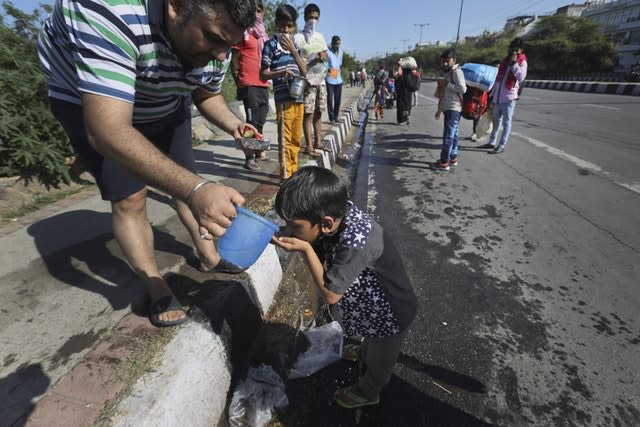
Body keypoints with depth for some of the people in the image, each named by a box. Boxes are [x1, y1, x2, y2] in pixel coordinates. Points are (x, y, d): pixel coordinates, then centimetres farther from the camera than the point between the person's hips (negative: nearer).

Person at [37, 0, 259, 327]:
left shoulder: (213, 43, -19)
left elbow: (207, 95, 0)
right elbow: (108, 131, -48)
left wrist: (233, 125, -21)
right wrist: (195, 190, -59)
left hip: (167, 106, 5)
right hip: (89, 105, -5)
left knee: (186, 182, 4)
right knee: (129, 198, -11)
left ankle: (208, 257, 23)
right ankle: (157, 291, 6)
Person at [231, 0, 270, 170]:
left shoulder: (264, 35, 21)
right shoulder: (243, 33, 1)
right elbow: (234, 60, -2)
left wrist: (269, 76, 15)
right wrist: (238, 84, -6)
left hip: (263, 85, 7)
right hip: (249, 85, -7)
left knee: (260, 121, 11)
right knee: (252, 121, -10)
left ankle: (259, 152, 21)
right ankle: (249, 157, -6)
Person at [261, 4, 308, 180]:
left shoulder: (295, 45, 19)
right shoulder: (271, 44, 0)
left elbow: (304, 71, 12)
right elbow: (263, 74, -4)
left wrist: (293, 50, 1)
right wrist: (281, 73, -20)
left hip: (299, 97, 6)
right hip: (283, 98, -6)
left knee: (296, 138, 10)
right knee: (285, 138, -7)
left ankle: (294, 171, 22)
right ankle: (285, 175, -1)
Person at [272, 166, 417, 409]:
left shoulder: (355, 241, -44)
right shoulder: (337, 214, -21)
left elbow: (330, 293, -34)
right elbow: (323, 257, -7)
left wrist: (305, 249, -34)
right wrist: (288, 235, -23)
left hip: (391, 314, -6)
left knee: (379, 361, 26)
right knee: (372, 341, 38)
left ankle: (368, 391, 53)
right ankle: (365, 353, 68)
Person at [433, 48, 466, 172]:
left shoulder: (456, 71, -9)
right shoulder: (445, 72, 19)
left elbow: (463, 89, -21)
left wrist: (447, 84, -17)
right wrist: (439, 109, 22)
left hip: (454, 108, -9)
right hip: (448, 108, 9)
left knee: (448, 135, -11)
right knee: (453, 134, 12)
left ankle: (444, 162, -11)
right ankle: (453, 158, 18)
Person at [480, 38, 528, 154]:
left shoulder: (522, 62, -3)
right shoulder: (505, 60, 15)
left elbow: (521, 77, -19)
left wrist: (514, 63, -19)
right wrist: (493, 93, 16)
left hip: (509, 97, -6)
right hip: (498, 96, 6)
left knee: (506, 122, -3)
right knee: (496, 121, 14)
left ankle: (501, 146, -1)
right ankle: (492, 142, 24)